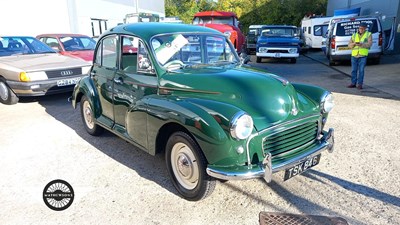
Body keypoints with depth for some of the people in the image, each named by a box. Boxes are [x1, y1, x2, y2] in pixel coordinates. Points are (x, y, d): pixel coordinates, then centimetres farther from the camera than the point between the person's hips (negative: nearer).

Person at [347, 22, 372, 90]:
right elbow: (349, 45, 7)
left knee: (361, 70, -2)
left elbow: (369, 44, -8)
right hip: (354, 55, 3)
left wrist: (361, 44, -24)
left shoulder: (368, 34, 5)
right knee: (354, 70, 5)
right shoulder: (354, 35, 12)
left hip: (363, 55, -2)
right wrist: (354, 43, -15)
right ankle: (353, 83, 13)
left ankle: (360, 84, 4)